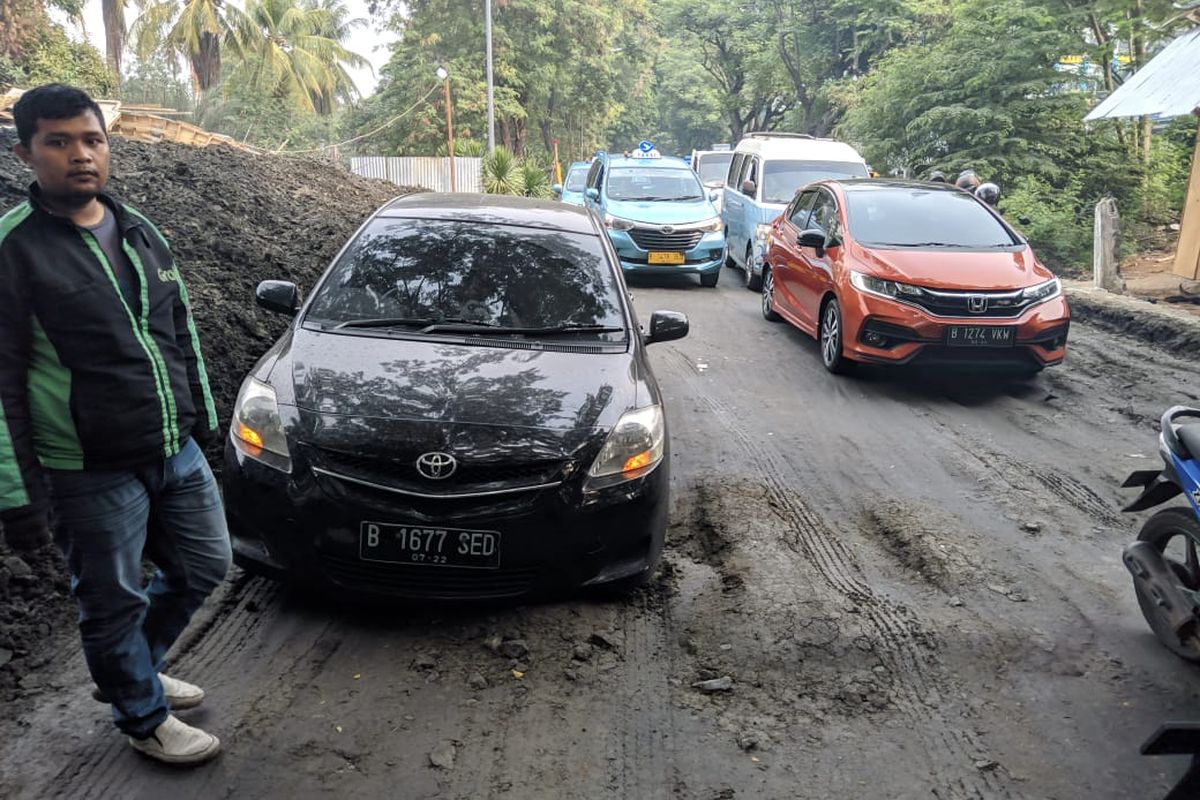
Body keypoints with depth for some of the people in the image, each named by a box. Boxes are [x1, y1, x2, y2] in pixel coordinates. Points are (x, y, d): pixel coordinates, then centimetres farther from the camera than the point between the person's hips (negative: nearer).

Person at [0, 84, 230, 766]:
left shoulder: (142, 232, 7)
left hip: (179, 454, 7)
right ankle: (144, 717, 34)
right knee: (114, 604, 10)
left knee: (204, 568, 18)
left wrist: (204, 417, 17)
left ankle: (131, 668, 43)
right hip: (93, 476, -6)